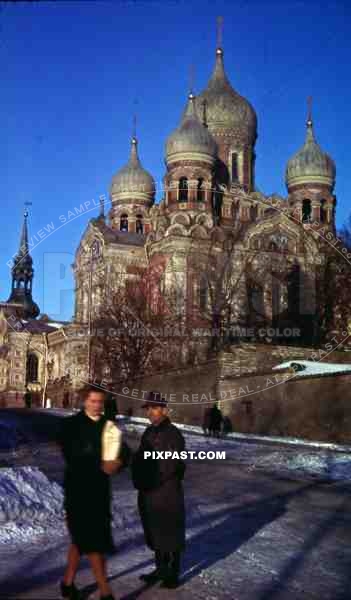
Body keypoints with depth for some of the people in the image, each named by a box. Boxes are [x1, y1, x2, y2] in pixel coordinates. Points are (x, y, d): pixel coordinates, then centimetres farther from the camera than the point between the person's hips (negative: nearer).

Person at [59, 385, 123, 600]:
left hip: (100, 488, 5)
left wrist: (115, 462, -19)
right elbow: (72, 457, -17)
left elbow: (123, 454, 3)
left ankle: (68, 583, 30)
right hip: (78, 489, -5)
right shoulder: (72, 424, -8)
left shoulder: (109, 426, 5)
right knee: (92, 540, -2)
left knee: (82, 537, 15)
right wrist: (101, 465, -24)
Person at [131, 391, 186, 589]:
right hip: (148, 493, 8)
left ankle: (173, 573, 16)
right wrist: (139, 479, 3)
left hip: (167, 493, -8)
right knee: (154, 532, 17)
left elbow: (172, 465, -19)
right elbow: (140, 458, 17)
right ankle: (161, 568, 32)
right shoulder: (149, 432, 11)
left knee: (170, 533, 3)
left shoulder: (172, 434, -14)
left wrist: (151, 482, -15)